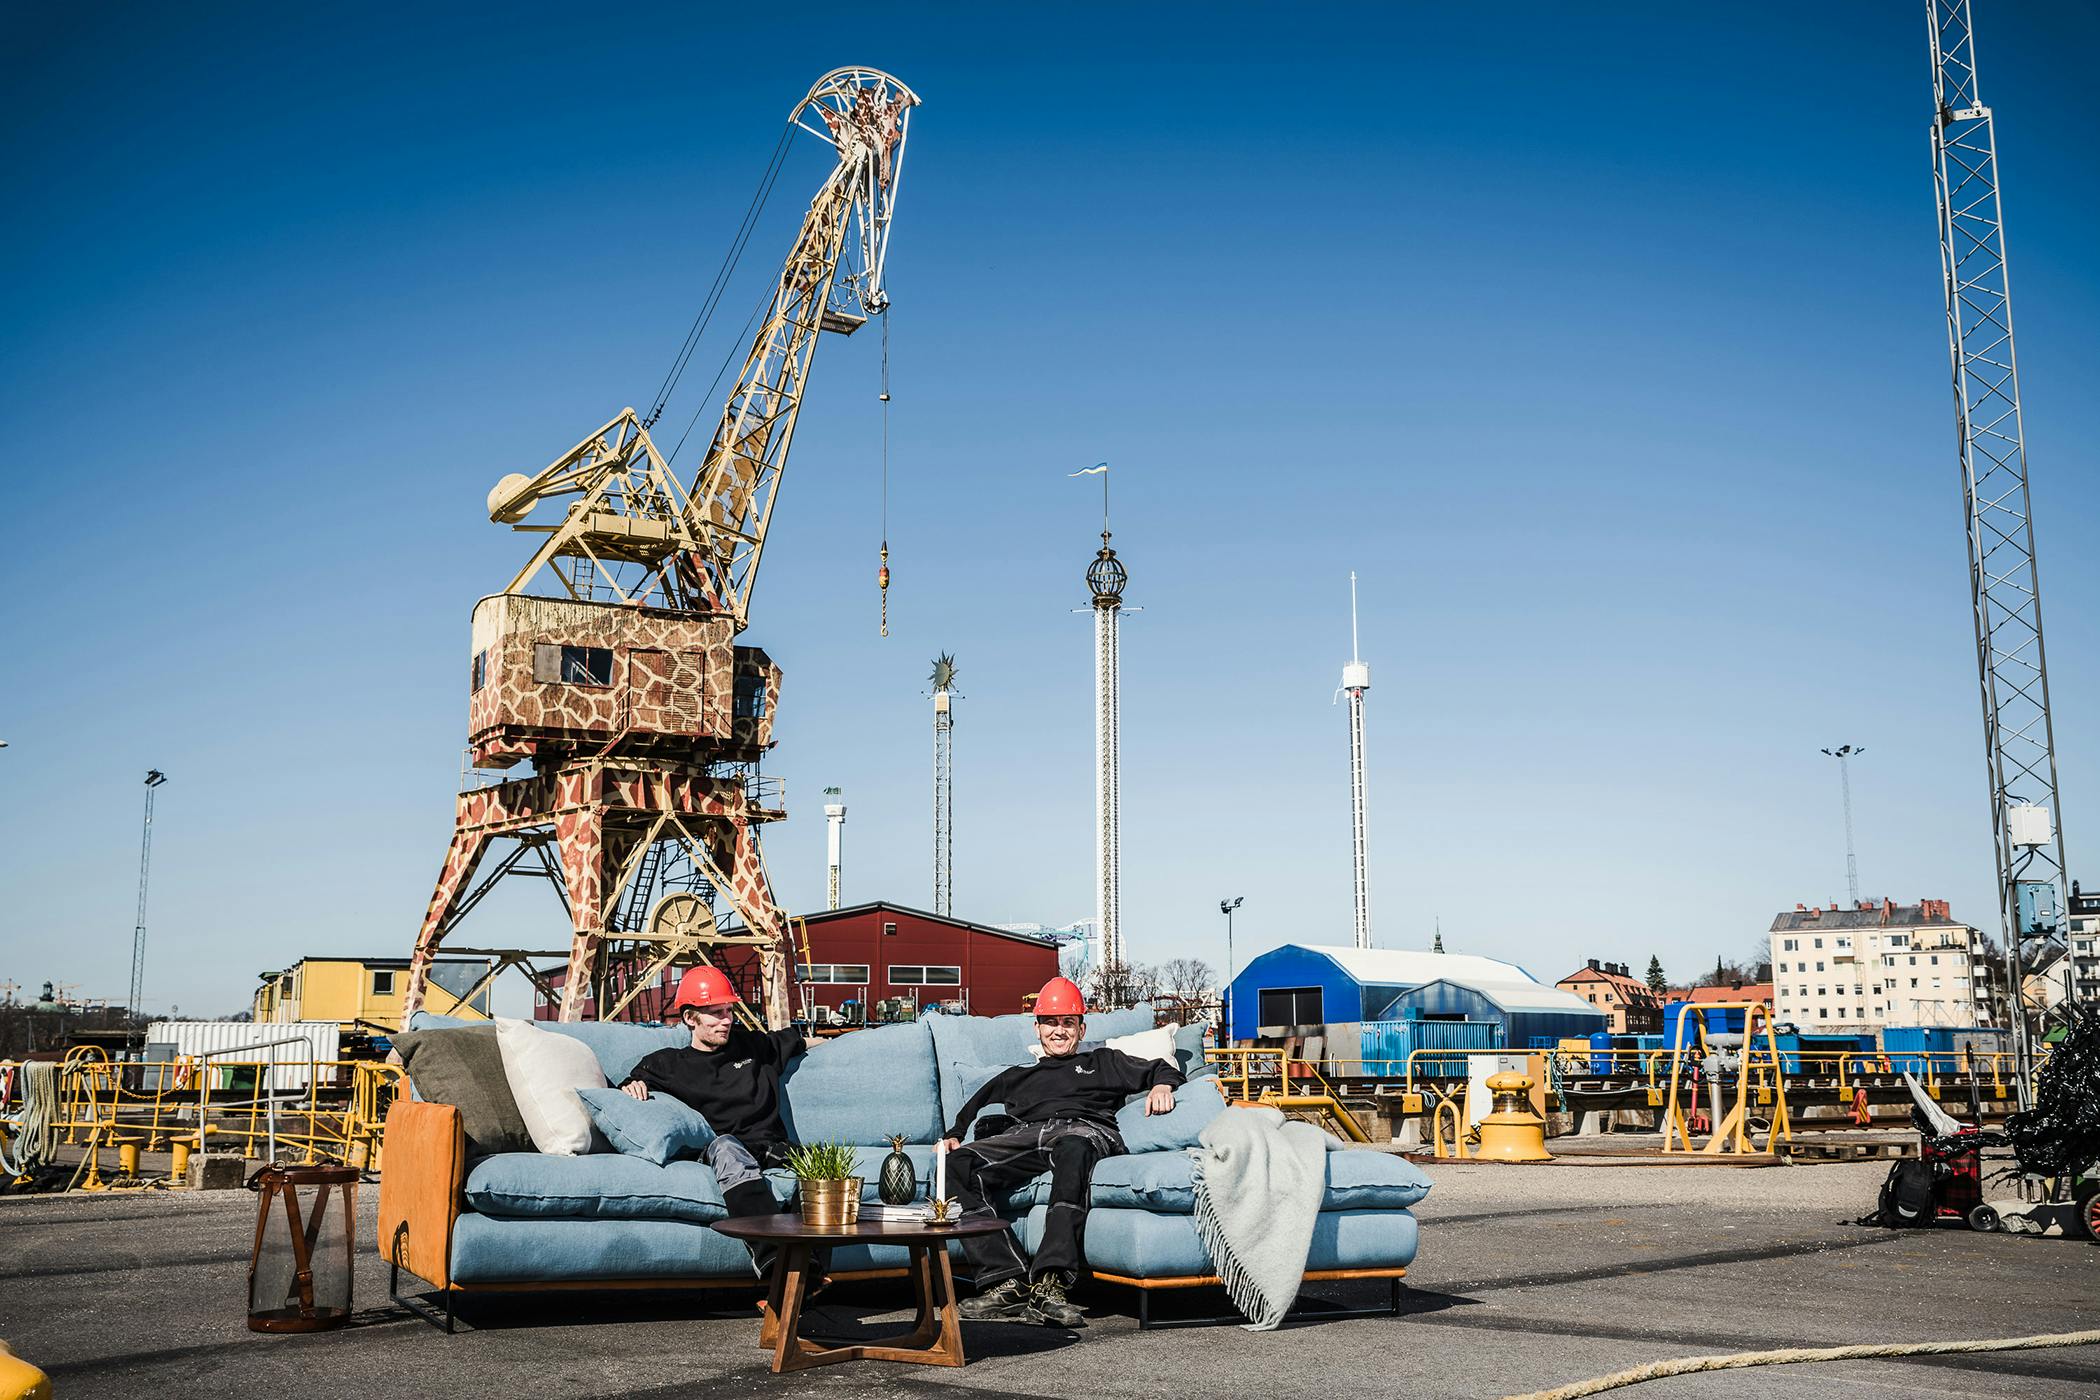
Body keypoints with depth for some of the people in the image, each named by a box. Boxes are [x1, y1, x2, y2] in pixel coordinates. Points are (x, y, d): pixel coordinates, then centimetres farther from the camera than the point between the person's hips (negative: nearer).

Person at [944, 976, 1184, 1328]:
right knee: (959, 1165, -30)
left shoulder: (1102, 1062, 35)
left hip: (1086, 1128, -2)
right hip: (1024, 1134, 3)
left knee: (1073, 1147, -44)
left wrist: (1162, 1085, 4)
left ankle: (1049, 1283, -53)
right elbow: (973, 1110, 36)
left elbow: (1163, 1069, 27)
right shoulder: (1016, 1076, 41)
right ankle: (1008, 1280, -39)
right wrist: (954, 1136, 15)